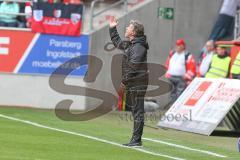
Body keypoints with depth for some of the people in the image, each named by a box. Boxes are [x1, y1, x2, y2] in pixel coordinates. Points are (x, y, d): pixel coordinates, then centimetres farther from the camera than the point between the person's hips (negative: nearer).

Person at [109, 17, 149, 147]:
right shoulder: (129, 45, 17)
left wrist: (124, 80, -21)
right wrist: (112, 28, 36)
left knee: (138, 111, -8)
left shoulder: (138, 47, -15)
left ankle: (137, 140, -9)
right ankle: (135, 140, 16)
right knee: (135, 110, 12)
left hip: (137, 84, -10)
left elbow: (133, 66, -23)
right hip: (132, 84, 10)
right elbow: (117, 42, 38)